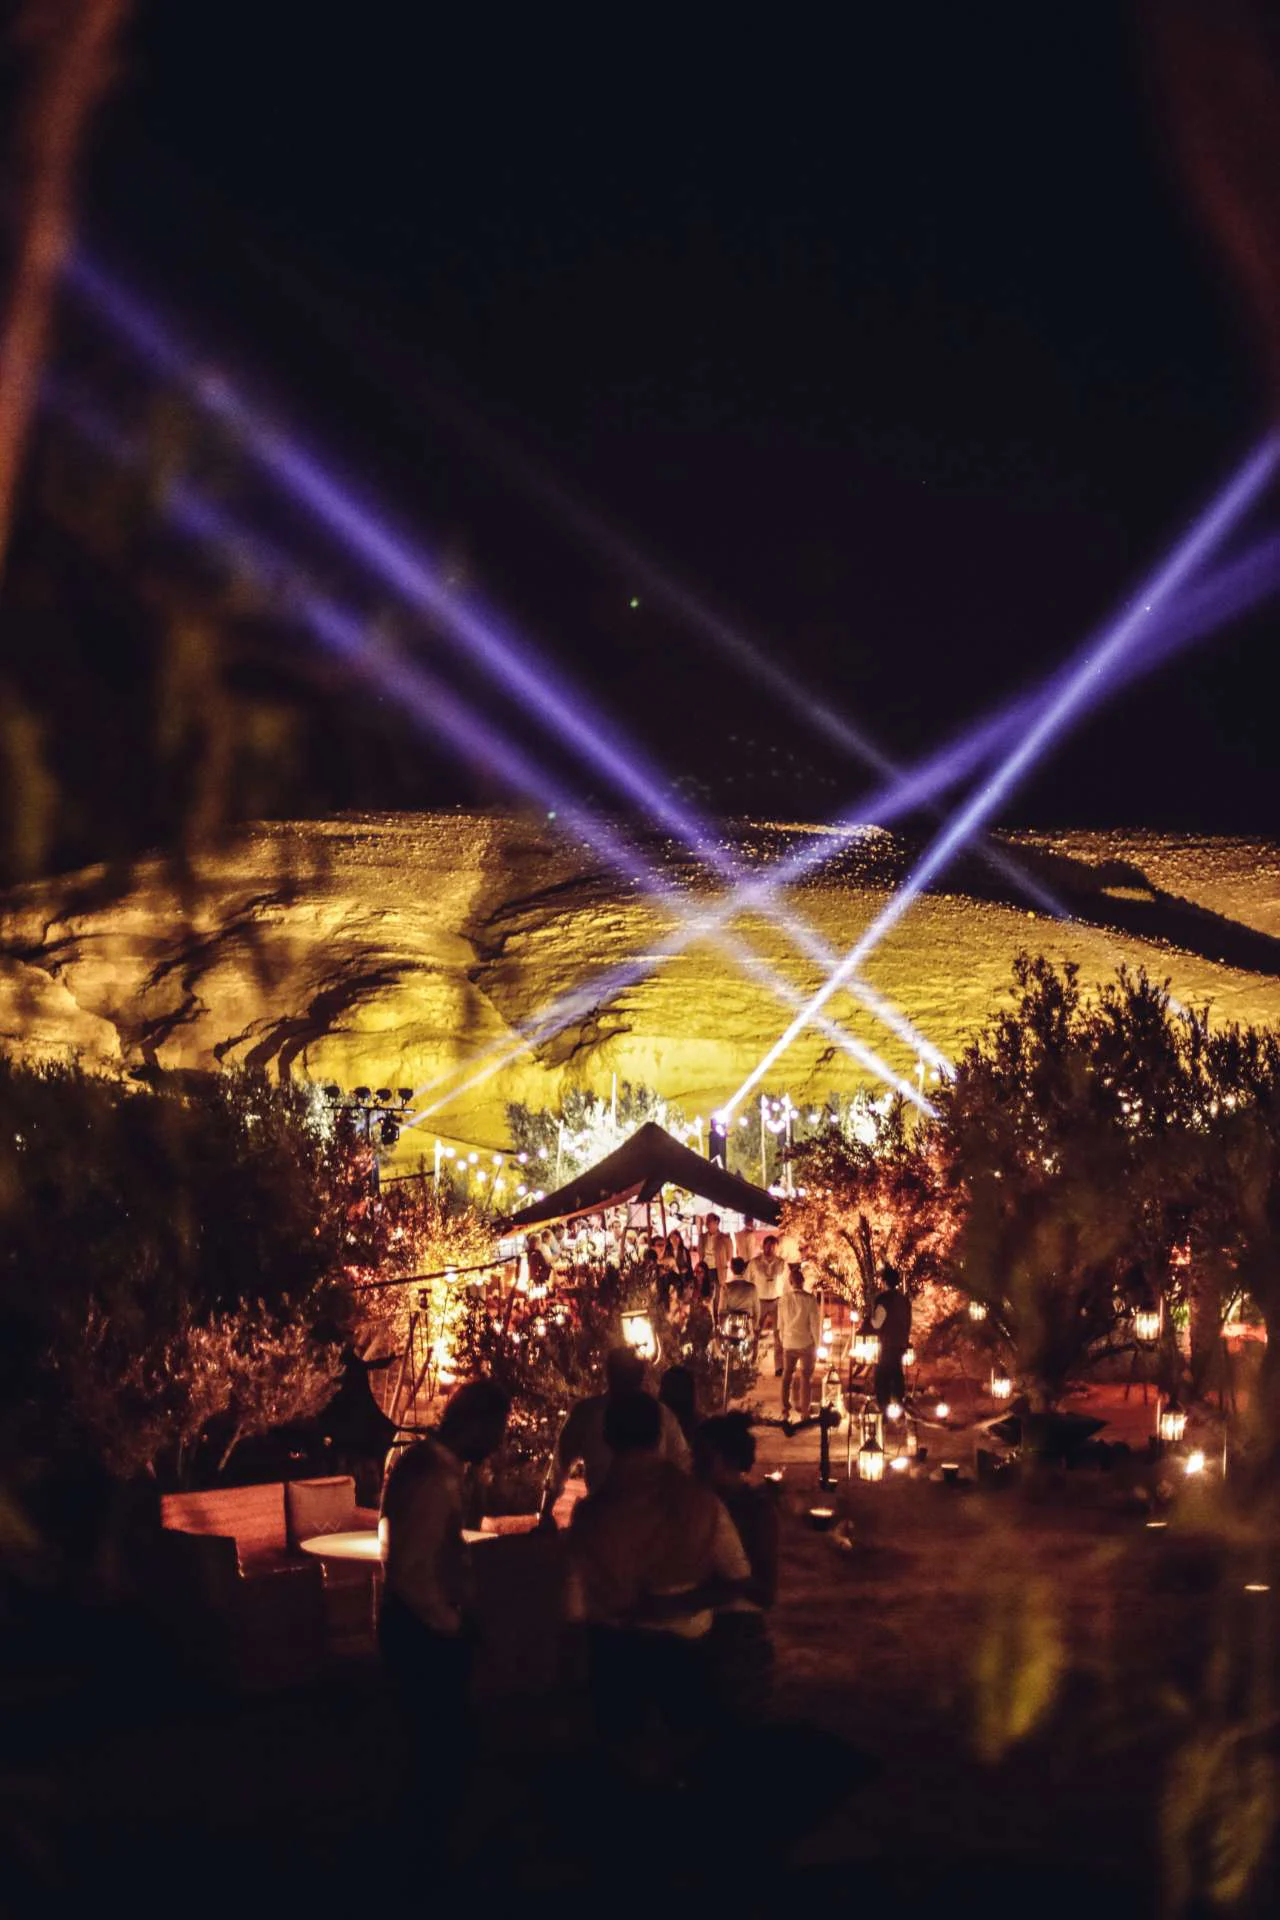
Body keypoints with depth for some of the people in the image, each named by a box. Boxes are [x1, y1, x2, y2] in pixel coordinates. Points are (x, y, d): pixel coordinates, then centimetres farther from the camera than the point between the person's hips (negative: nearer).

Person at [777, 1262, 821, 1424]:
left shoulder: (783, 1299, -7)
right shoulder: (810, 1299, -15)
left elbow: (781, 1323, 3)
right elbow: (814, 1324, -11)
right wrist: (816, 1345, 2)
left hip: (788, 1343, 2)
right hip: (806, 1343, -2)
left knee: (787, 1376, 18)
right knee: (806, 1378, 10)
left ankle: (785, 1411, 20)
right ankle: (804, 1414, 12)